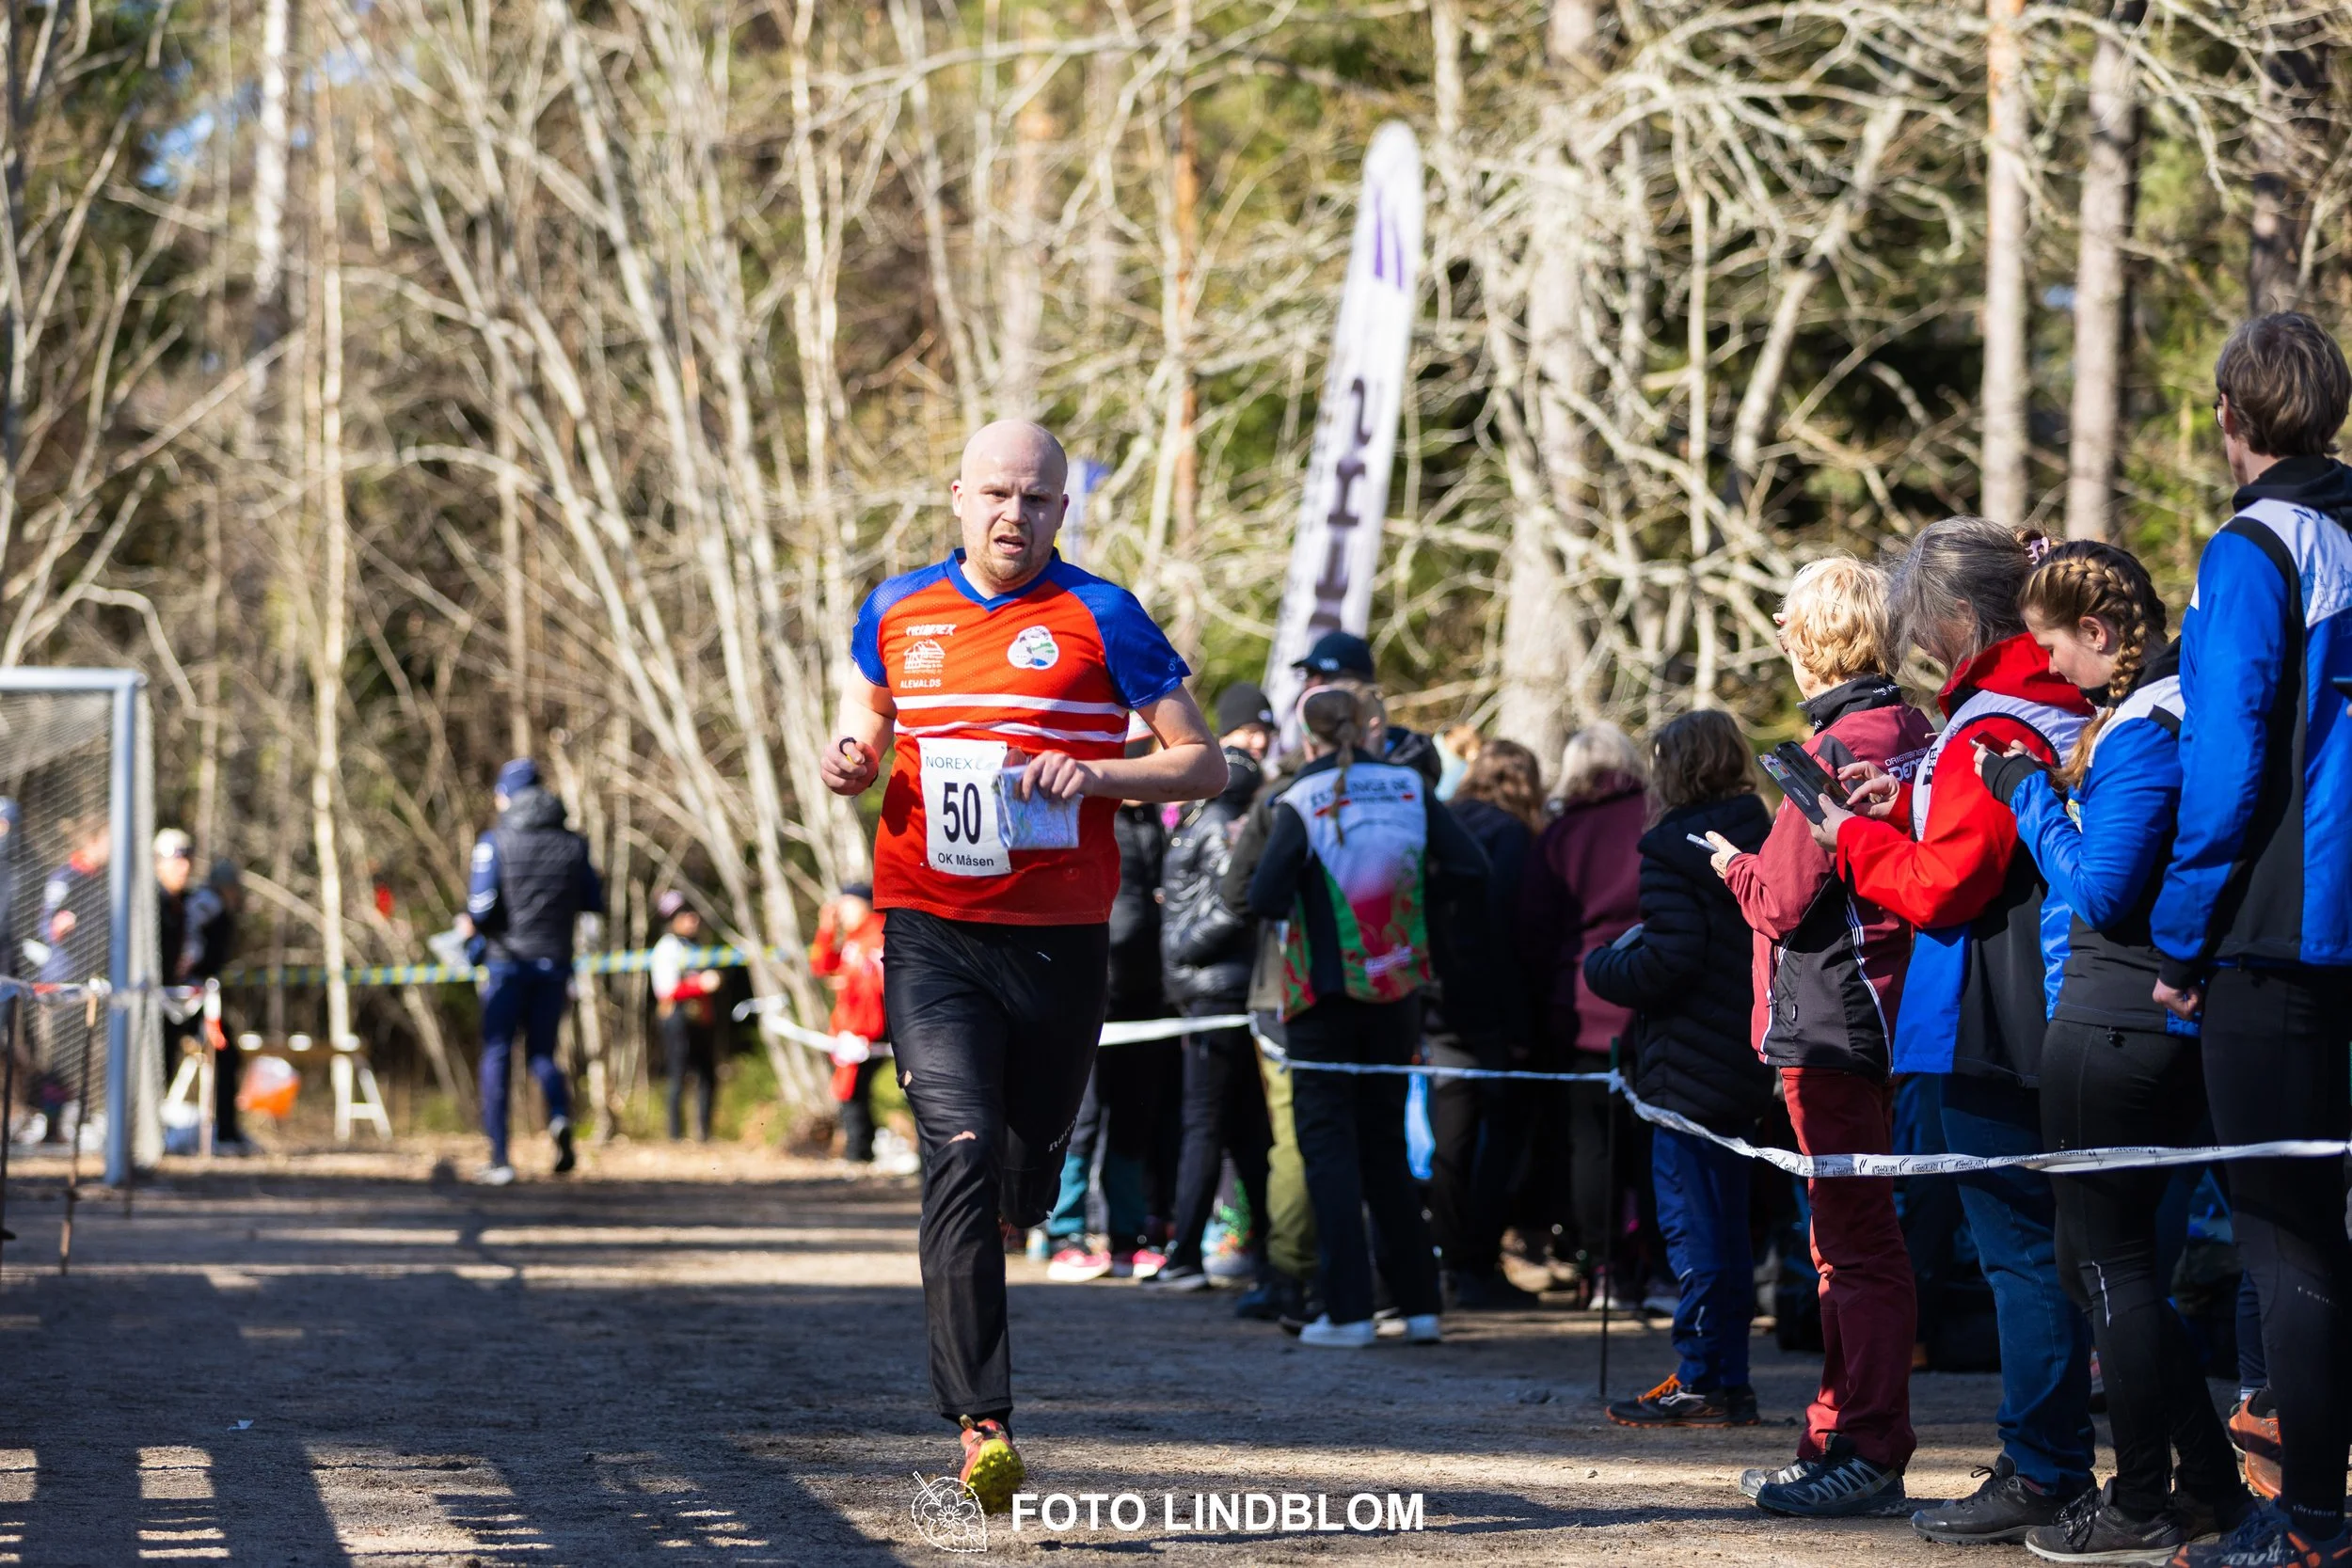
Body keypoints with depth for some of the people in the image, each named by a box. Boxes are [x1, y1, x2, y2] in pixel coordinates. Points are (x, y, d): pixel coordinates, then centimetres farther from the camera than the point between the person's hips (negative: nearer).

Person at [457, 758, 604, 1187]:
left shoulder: (495, 841, -6)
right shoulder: (572, 844, 4)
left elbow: (482, 905, -14)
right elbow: (594, 902, 8)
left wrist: (468, 924, 8)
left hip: (507, 961, -3)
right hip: (554, 965, 3)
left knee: (497, 1057, 6)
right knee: (541, 1054, 13)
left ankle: (499, 1159, 1)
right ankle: (560, 1115, -20)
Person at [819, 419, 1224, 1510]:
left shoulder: (1100, 619, -1)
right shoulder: (896, 614, 8)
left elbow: (1204, 764, 0)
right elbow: (865, 732, 23)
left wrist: (1096, 775, -17)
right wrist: (851, 763, -1)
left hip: (1060, 941, 0)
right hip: (932, 938, 0)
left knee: (1024, 1184, 11)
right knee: (960, 1155, -17)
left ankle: (988, 1223, 50)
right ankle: (980, 1424, -19)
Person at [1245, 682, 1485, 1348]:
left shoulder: (1301, 802, -12)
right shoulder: (1410, 789, -1)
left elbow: (1263, 899, -18)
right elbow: (1469, 869, -4)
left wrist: (1306, 904, 2)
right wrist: (1405, 896, 7)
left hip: (1324, 994, -4)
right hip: (1396, 993, 4)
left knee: (1329, 1145, 3)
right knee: (1386, 1143, 16)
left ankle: (1348, 1311, -3)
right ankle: (1419, 1303, 15)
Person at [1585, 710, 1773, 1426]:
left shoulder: (1673, 845, -13)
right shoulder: (1759, 838, 9)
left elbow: (1670, 960, -21)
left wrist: (1603, 966, -3)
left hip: (1689, 1065, -8)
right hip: (1745, 1063, 8)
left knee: (1690, 1222, -5)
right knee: (1725, 1221, 13)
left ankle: (1700, 1381, -4)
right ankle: (1730, 1380, 16)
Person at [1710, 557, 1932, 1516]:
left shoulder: (1837, 747, -16)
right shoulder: (1917, 738, 10)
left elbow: (1784, 899, -16)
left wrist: (1735, 866, 4)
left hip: (1829, 1028, -9)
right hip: (1886, 1017, 9)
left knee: (1860, 1247, -7)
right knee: (1848, 1245, 15)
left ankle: (1869, 1459, -6)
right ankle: (1837, 1446, 22)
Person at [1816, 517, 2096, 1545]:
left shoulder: (1991, 729, -17)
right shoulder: (2056, 709, 14)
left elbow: (1941, 885, -18)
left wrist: (1857, 840, -2)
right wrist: (1907, 806, 13)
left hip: (1992, 1033, -10)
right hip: (2041, 1025, 10)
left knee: (2020, 1248, -6)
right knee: (2035, 1247, 13)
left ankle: (2041, 1477, -3)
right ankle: (2053, 1466, 17)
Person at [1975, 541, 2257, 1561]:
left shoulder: (2143, 729, -17)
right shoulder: (2178, 703, 13)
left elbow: (2097, 892, -19)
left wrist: (2030, 792, -9)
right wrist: (2045, 788, 11)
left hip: (2114, 1024, -10)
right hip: (2170, 1020, 10)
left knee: (2108, 1256, -2)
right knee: (2106, 1253, 16)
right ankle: (2211, 1483, 17)